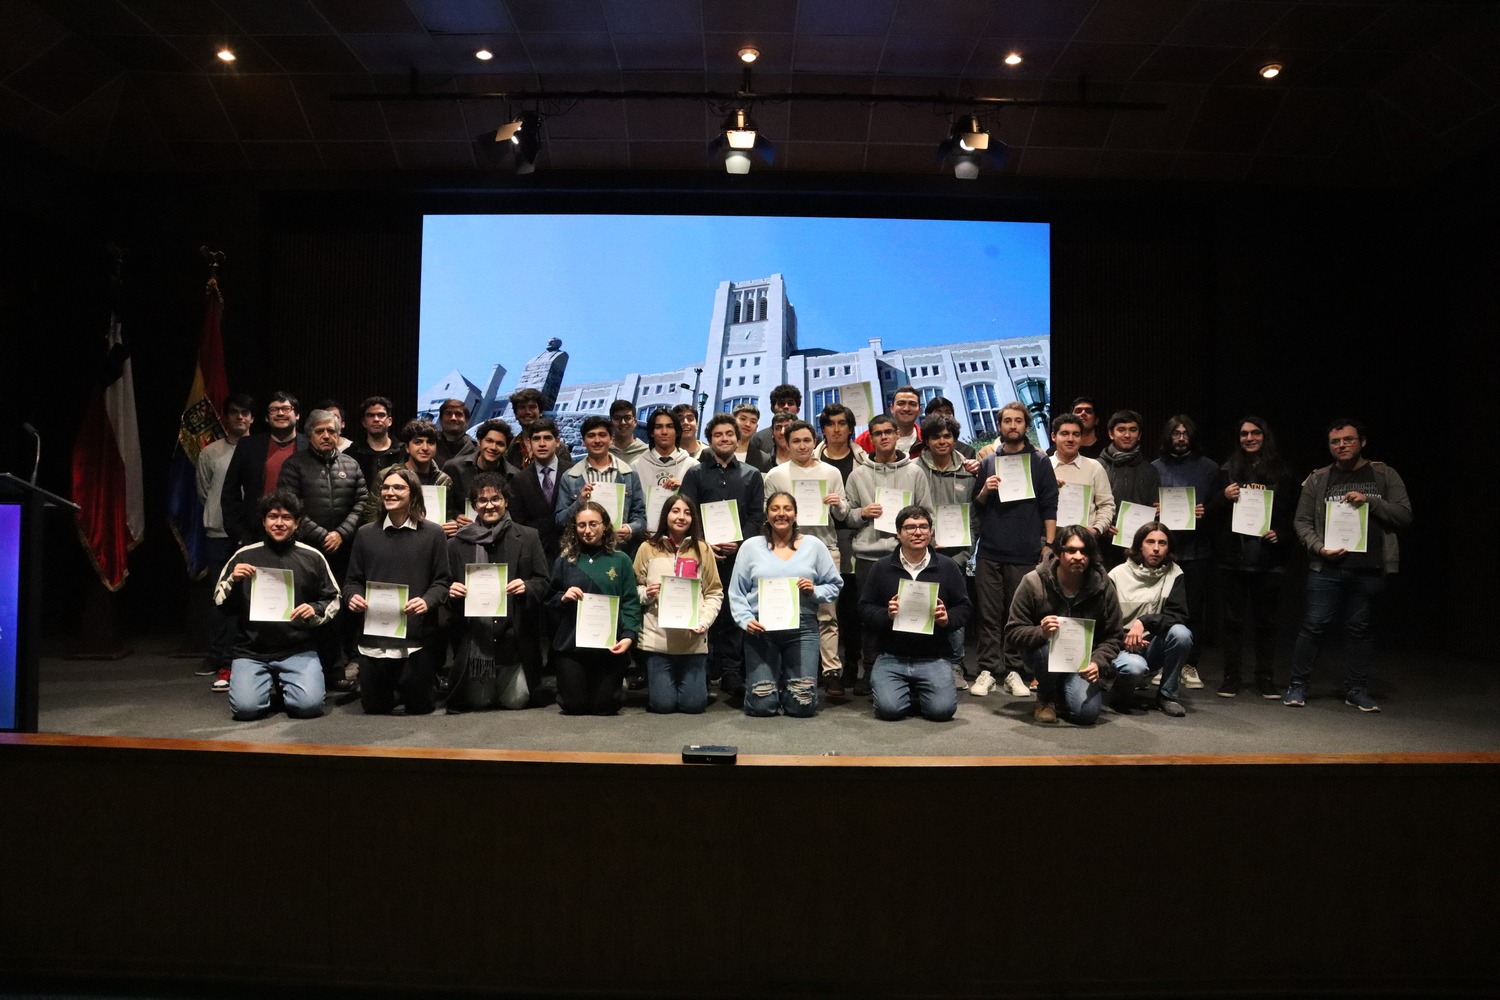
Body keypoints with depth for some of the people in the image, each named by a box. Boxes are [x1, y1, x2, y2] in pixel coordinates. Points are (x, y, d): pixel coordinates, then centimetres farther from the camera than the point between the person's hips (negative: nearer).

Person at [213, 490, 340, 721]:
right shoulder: (244, 556, 5)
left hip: (299, 650, 0)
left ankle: (284, 685, 16)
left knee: (309, 705, -20)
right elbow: (220, 603, 10)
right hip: (251, 651, 0)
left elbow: (333, 600, 10)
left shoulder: (312, 557, 4)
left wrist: (316, 611, -11)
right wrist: (232, 580, -9)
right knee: (245, 708, -20)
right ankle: (269, 683, 16)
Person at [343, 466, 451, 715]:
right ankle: (390, 685, 42)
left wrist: (427, 601, -20)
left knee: (419, 707, 5)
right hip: (373, 637, 2)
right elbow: (353, 580, 10)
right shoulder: (365, 534, 9)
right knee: (373, 708, 9)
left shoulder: (433, 534, 1)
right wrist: (352, 596, -12)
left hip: (417, 638, -2)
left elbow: (442, 581, -1)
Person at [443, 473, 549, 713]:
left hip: (514, 636, -1)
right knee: (478, 701, 6)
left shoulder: (528, 538, 5)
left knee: (516, 700, 0)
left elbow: (543, 582, 4)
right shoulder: (457, 544, 6)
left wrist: (526, 587, -16)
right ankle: (486, 687, 41)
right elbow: (446, 587, 10)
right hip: (474, 639, 1)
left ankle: (512, 685, 35)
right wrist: (451, 592, -12)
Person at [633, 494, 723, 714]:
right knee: (662, 704, -2)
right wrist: (646, 594, -13)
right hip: (657, 639, -1)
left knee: (693, 704, -2)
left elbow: (715, 593, 5)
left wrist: (704, 622, -10)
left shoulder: (702, 549, 7)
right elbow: (634, 589, 9)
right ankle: (657, 681, 32)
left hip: (694, 641, 1)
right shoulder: (648, 548, 4)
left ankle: (697, 679, 32)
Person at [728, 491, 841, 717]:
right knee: (762, 705, -5)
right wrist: (745, 620, -9)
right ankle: (774, 679, 30)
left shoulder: (814, 546, 9)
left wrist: (815, 591, -8)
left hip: (802, 627, 1)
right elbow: (736, 593, 6)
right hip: (761, 628, 0)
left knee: (802, 705, -5)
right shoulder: (750, 546, 8)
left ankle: (787, 683, 30)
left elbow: (835, 585, 11)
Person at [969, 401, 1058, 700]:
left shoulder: (1039, 462, 8)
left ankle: (1014, 670, 8)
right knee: (989, 613, 1)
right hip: (989, 551, 2)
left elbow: (1049, 506, 5)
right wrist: (984, 491, -4)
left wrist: (1049, 544, -3)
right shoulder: (988, 462, 13)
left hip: (1025, 552, -2)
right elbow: (976, 507, 17)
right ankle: (988, 669, 6)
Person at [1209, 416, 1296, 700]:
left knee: (1265, 620, 7)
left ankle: (1266, 678, 16)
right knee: (1232, 619, 5)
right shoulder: (1227, 471, 7)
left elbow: (1294, 514, 7)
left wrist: (1281, 534, -9)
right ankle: (1230, 677, 12)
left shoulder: (1282, 474, 6)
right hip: (1232, 557, 0)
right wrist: (1224, 497, -12)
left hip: (1268, 558, 0)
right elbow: (1210, 511, 6)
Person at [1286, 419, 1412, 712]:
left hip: (1369, 569, 1)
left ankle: (1356, 690, 20)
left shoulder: (1384, 475, 8)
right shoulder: (1318, 479, 7)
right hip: (1326, 568, -1)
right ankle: (1298, 685, 8)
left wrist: (1370, 501, -12)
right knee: (1314, 625, -2)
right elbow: (1302, 521, 6)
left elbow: (1404, 515, 3)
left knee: (1360, 629, 9)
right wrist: (1319, 548, -10)